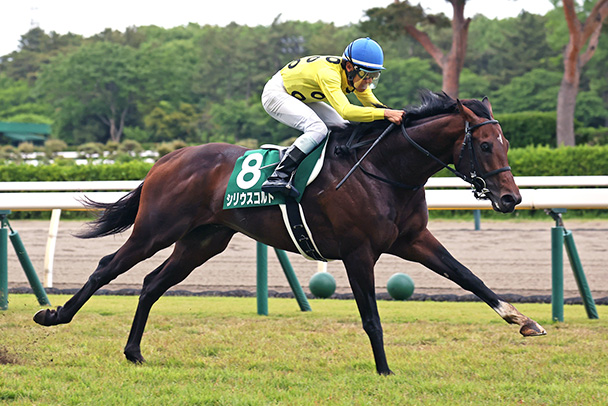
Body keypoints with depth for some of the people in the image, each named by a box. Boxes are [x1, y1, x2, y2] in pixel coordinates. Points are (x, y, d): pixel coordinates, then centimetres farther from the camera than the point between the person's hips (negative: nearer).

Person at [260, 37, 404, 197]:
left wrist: (394, 115, -21)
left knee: (343, 127, -1)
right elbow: (345, 111, -49)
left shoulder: (355, 76, -11)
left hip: (301, 98, 9)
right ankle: (277, 177, -31)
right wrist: (386, 113, -55)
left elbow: (373, 104, 0)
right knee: (318, 129, -28)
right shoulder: (328, 73, -37)